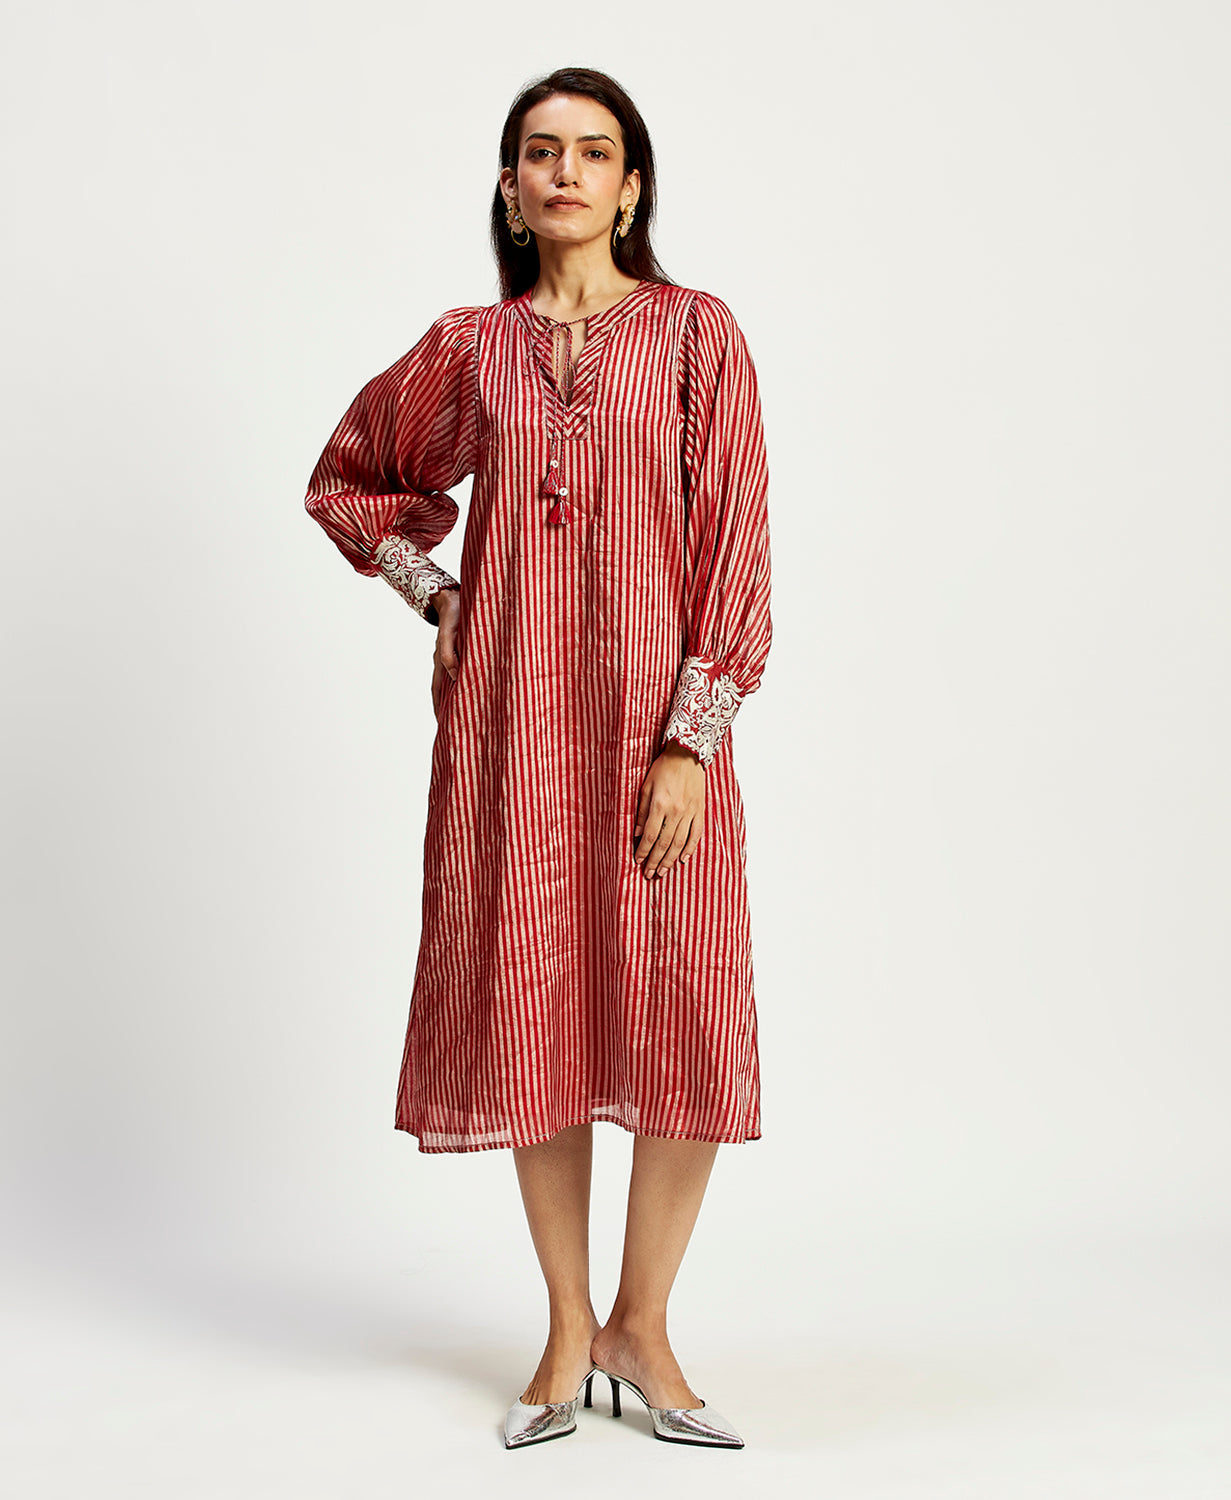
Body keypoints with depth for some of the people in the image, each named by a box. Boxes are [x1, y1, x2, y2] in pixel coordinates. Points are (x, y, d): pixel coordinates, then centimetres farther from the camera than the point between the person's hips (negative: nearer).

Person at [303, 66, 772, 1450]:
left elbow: (732, 541, -3)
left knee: (683, 1018, -3)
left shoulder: (696, 333, 2)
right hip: (508, 712, 2)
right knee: (531, 1002, 4)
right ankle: (568, 1332, 19)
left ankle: (641, 1325, 17)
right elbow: (347, 481, 24)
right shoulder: (469, 346, 9)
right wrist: (432, 589, 8)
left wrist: (696, 735, -11)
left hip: (654, 712, -2)